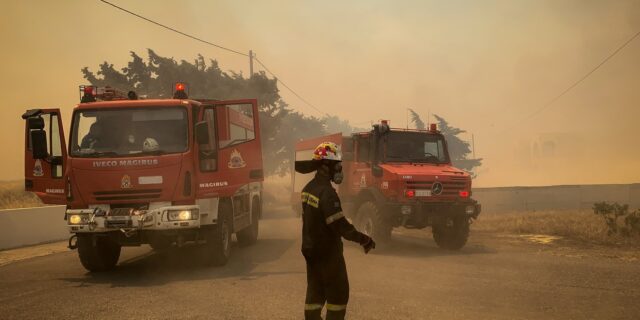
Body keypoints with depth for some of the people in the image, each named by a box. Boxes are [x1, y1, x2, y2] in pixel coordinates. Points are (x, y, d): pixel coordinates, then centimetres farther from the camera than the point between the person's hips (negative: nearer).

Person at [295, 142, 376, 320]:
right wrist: (363, 239, -17)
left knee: (315, 292, 12)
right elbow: (339, 224, -26)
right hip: (328, 252, -9)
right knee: (338, 293, 0)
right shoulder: (327, 192, -22)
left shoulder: (308, 188, 7)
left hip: (311, 250, 9)